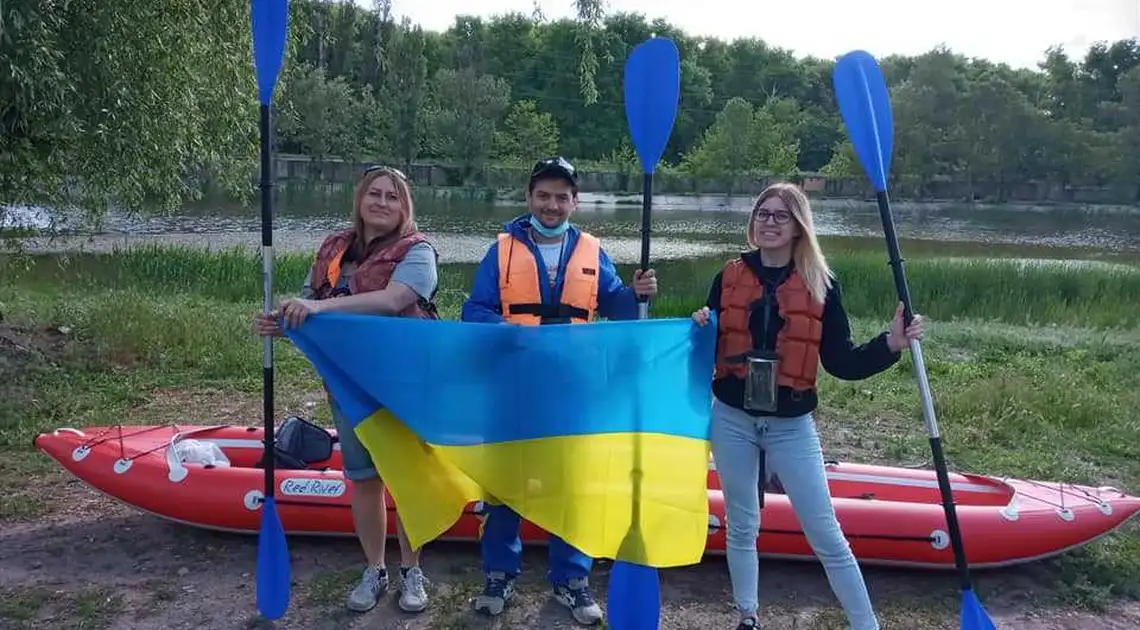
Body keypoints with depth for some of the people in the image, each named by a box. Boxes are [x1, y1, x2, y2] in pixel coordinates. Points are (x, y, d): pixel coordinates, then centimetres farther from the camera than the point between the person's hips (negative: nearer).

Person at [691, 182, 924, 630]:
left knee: (826, 536, 1)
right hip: (732, 420, 2)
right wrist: (700, 327, -14)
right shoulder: (728, 278, 0)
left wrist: (890, 345, -18)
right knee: (741, 527, 15)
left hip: (791, 426, -2)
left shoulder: (820, 285, -5)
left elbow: (841, 363, -5)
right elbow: (708, 351, 6)